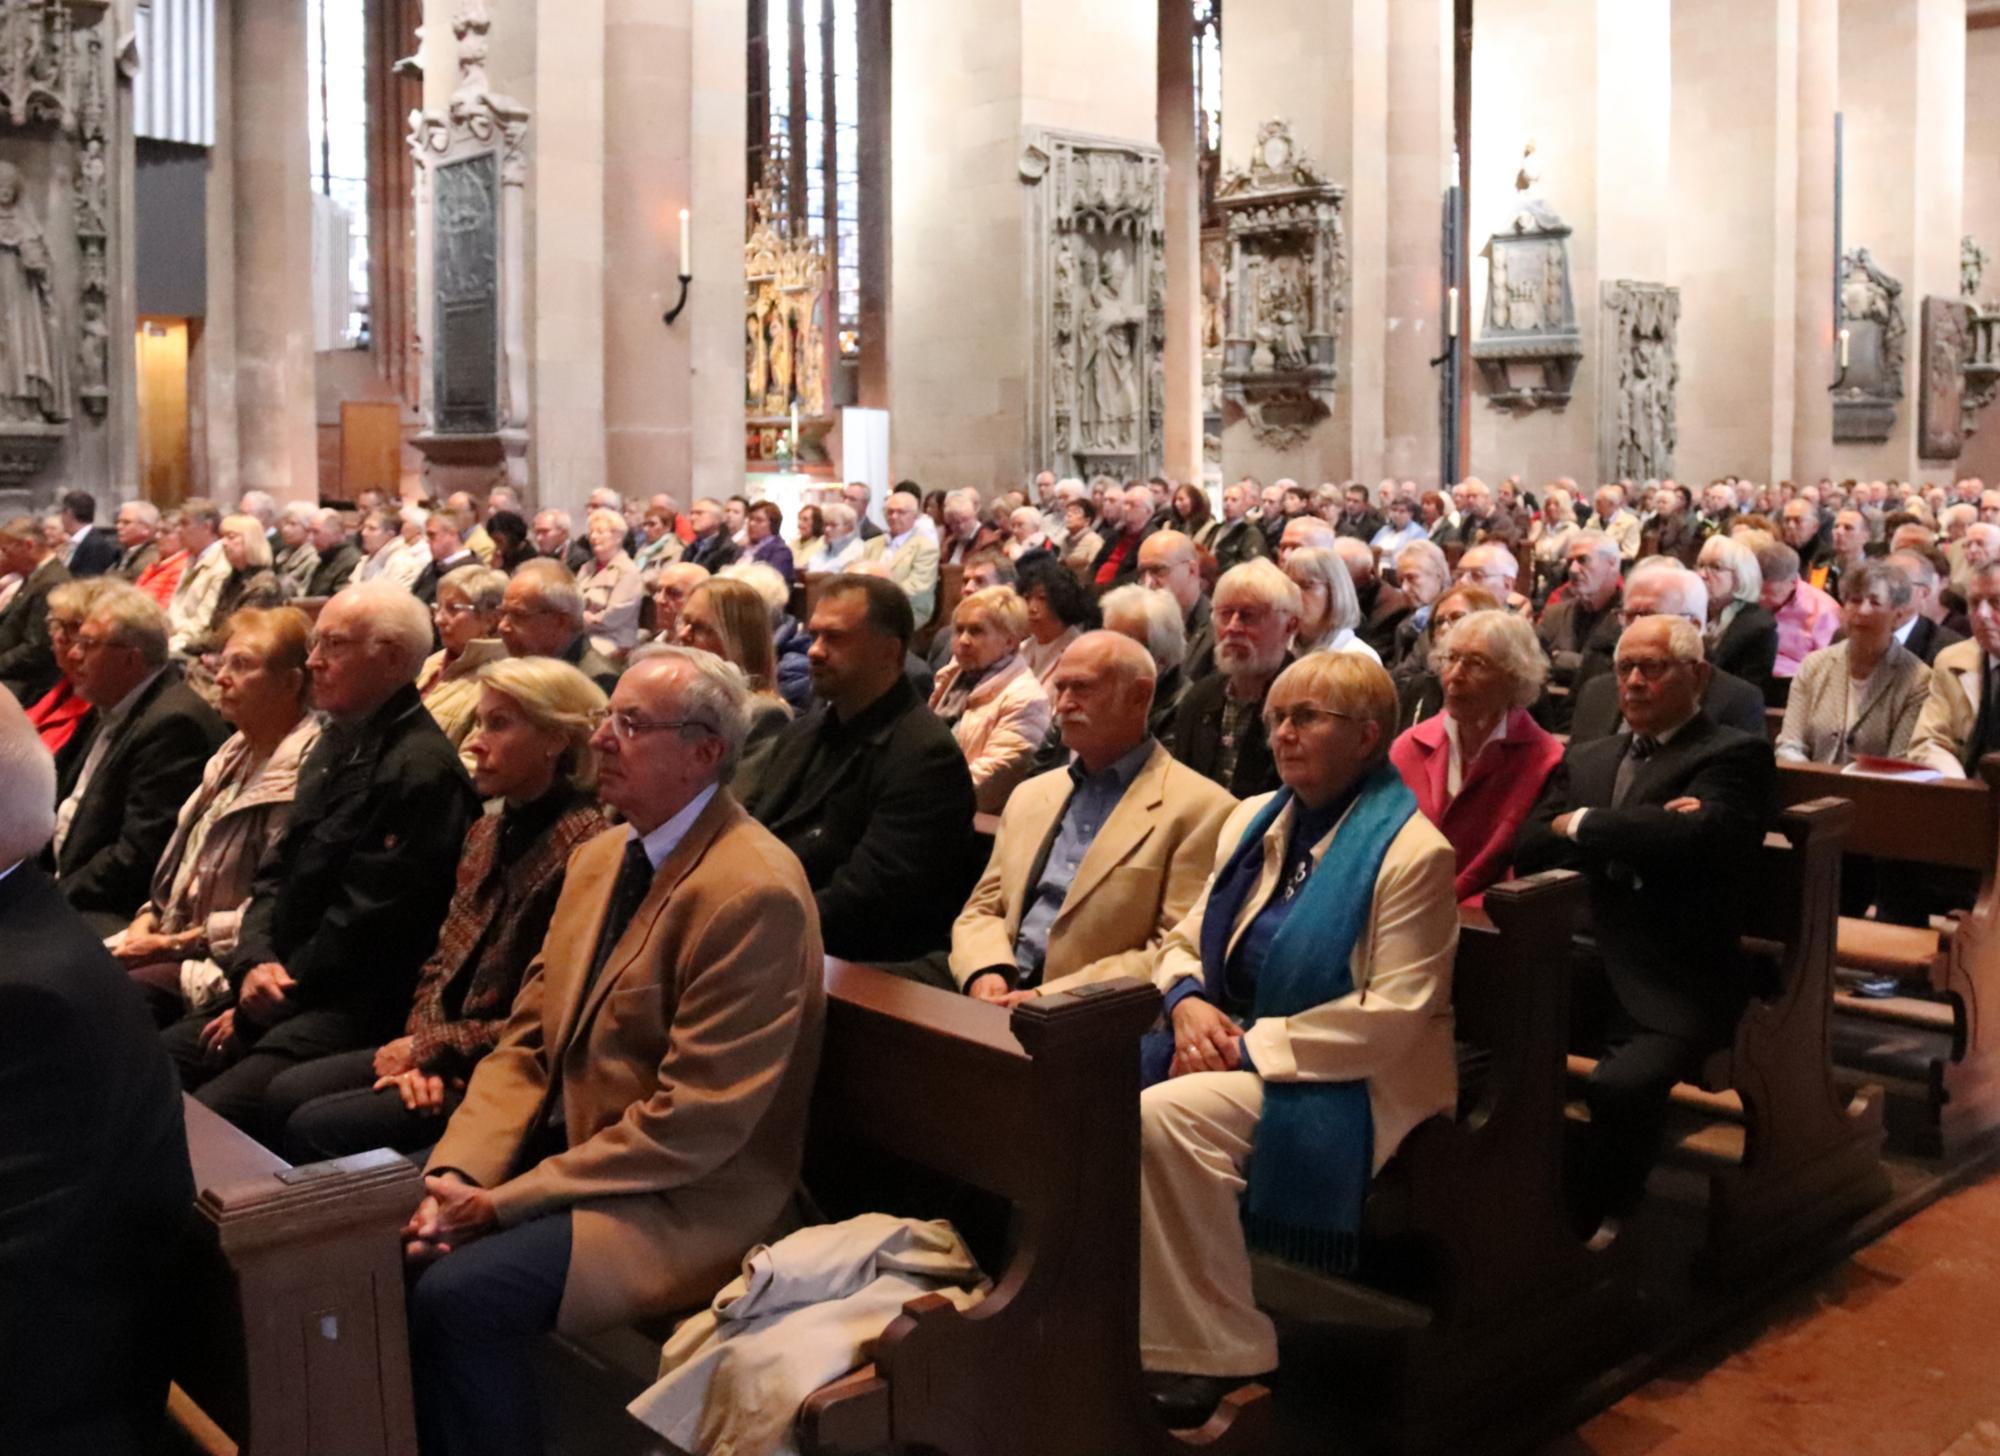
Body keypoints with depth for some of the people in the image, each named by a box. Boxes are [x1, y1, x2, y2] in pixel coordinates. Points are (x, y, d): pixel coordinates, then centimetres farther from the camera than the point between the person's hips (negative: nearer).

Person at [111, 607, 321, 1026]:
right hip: (170, 935, 9)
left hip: (225, 964, -9)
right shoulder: (235, 754, 15)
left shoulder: (301, 772, -17)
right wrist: (148, 918, 3)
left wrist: (176, 942, -15)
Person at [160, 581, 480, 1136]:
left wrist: (270, 999, -9)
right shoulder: (335, 746, 16)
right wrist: (255, 962, -2)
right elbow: (276, 873, 16)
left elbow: (366, 921, -17)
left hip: (353, 1008, -9)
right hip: (282, 989, 9)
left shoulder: (422, 768, -16)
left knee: (202, 1117, -24)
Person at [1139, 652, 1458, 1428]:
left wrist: (1254, 1044, -20)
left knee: (1163, 1119, -29)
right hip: (1235, 1049, 7)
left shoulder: (1410, 850, -12)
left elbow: (1393, 1016, -18)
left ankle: (1214, 1349, -13)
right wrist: (1189, 1003, -8)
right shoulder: (1254, 820, 11)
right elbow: (1185, 940, 15)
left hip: (1350, 1082, -7)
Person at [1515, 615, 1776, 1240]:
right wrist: (1636, 837, -9)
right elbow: (1528, 850, 5)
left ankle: (1592, 1226, -4)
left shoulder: (1736, 755, 2)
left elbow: (1696, 837, -19)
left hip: (1670, 984, -6)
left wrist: (1582, 824, -5)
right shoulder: (1585, 758, 21)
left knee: (1621, 1087, -32)